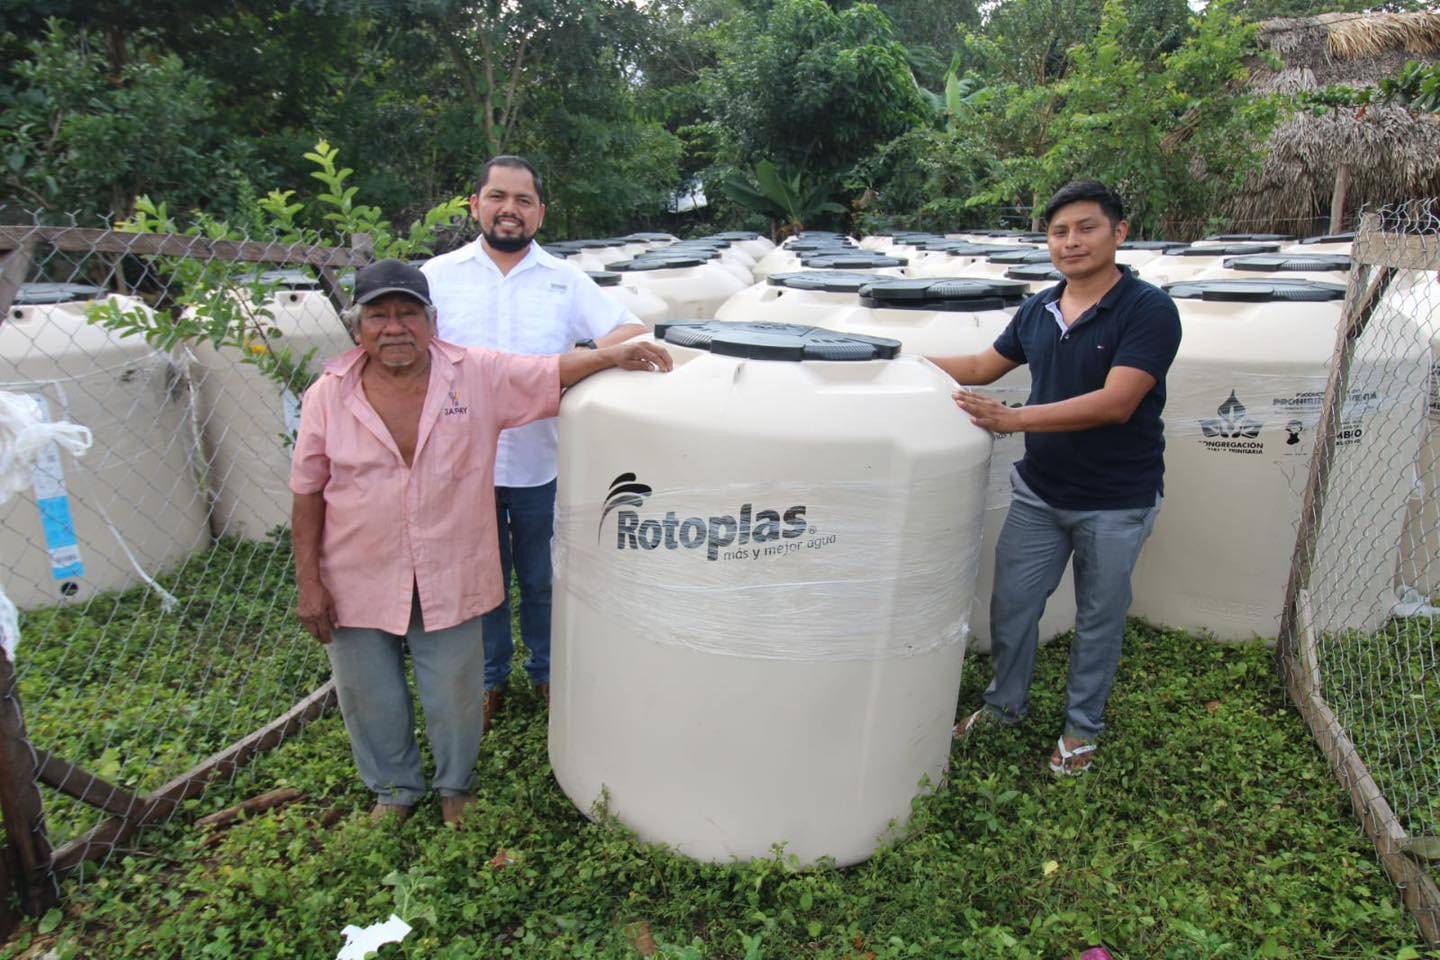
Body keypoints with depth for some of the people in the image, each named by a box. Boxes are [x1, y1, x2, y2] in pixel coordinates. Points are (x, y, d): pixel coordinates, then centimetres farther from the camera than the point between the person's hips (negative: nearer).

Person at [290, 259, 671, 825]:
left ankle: (455, 786, 43)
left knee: (455, 696, 14)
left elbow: (552, 374, -7)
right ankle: (395, 789, 45)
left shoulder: (479, 376, -8)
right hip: (359, 583, 1)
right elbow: (307, 497, -3)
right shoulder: (328, 397, -7)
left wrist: (613, 356, -24)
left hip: (450, 580, 0)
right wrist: (309, 583, -3)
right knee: (371, 700, 18)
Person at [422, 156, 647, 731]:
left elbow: (632, 332, -7)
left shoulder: (565, 281, 2)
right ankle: (491, 678, 37)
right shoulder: (439, 275, 1)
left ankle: (547, 672, 38)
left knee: (542, 581, 16)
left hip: (542, 465, 0)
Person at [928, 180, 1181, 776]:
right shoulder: (1038, 311, 2)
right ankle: (1006, 704, 36)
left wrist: (1013, 419, -33)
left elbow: (1115, 403, -27)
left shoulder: (1149, 310, -16)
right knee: (1010, 605, 13)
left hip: (1116, 503, -5)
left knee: (1098, 620, 13)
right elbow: (983, 366, 15)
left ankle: (1082, 726, 33)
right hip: (1038, 491, 5)